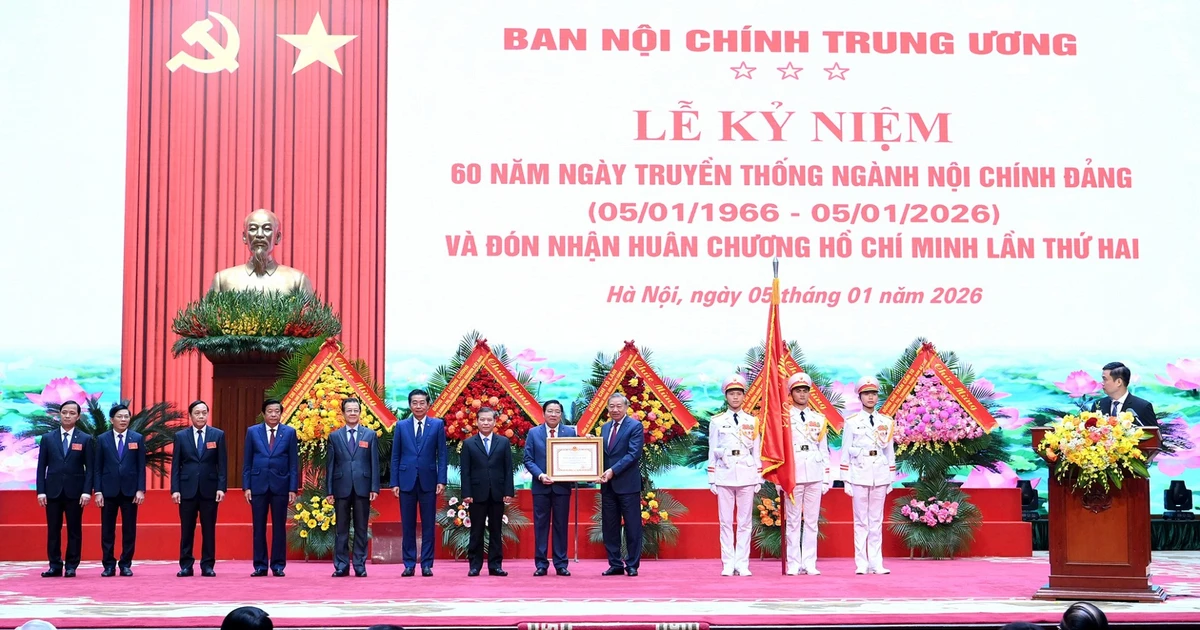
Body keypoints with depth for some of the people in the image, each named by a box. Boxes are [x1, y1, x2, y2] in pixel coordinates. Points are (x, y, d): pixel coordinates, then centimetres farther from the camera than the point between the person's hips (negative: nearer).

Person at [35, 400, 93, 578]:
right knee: (53, 530, 3)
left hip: (75, 491, -1)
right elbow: (41, 466, 5)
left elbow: (89, 468, 0)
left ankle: (71, 566, 7)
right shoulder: (48, 438, 8)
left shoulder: (85, 439, 3)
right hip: (53, 491, 1)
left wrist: (87, 491, -10)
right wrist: (41, 491, -3)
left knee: (74, 530, 2)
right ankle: (55, 566, 8)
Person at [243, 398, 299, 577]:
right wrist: (246, 486, -2)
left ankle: (278, 565, 8)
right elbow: (247, 462, 6)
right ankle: (260, 566, 8)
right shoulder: (252, 432, 5)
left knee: (279, 527, 3)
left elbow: (294, 463, 2)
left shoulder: (289, 432, 3)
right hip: (258, 485, 1)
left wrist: (293, 489, -3)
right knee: (259, 527, 3)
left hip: (280, 485, -1)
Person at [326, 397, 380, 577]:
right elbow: (330, 465, 6)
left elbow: (375, 463, 4)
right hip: (342, 488, 1)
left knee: (361, 529, 3)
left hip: (362, 488, -1)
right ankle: (341, 566, 8)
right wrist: (329, 490, 0)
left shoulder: (370, 435, 7)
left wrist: (375, 488, -4)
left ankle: (360, 566, 7)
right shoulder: (334, 436, 8)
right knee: (342, 529, 4)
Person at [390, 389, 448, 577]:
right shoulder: (401, 426, 7)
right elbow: (395, 456, 7)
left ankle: (427, 564, 8)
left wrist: (441, 480, -6)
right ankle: (409, 565, 9)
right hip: (406, 481, 1)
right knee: (407, 525, 4)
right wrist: (394, 482, 0)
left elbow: (442, 454, 2)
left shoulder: (437, 425, 3)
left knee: (428, 525, 3)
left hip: (428, 481, -1)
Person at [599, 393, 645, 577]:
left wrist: (613, 470, -20)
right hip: (608, 484, 6)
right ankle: (615, 564, 15)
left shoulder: (635, 426, -5)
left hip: (628, 484, -6)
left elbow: (634, 454, -14)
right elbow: (602, 453, 16)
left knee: (632, 526, 0)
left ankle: (632, 565, 6)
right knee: (610, 527, 8)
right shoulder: (605, 428, 15)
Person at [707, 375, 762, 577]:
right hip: (725, 475, 0)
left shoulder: (752, 422, 8)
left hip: (747, 476, 1)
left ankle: (742, 564, 5)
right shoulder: (717, 422, 6)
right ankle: (728, 564, 4)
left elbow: (757, 452, 8)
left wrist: (759, 479, 4)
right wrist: (712, 480, 2)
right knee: (726, 522, 0)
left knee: (745, 522, 1)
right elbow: (712, 452, 6)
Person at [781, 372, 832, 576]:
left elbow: (824, 450, 14)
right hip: (792, 474, -3)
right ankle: (793, 564, 2)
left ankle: (809, 563, 7)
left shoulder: (819, 419, 13)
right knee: (793, 521, -1)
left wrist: (827, 478, 9)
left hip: (814, 474, 3)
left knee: (812, 521, 4)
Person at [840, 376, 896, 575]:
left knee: (876, 521, 4)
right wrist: (846, 481, -1)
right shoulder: (852, 422, 1)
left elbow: (890, 451, 11)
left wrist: (891, 479, 8)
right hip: (859, 474, -2)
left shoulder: (887, 422, 9)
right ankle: (861, 564, 2)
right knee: (861, 521, -1)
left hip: (880, 475, 2)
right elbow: (845, 452, 2)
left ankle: (876, 563, 6)